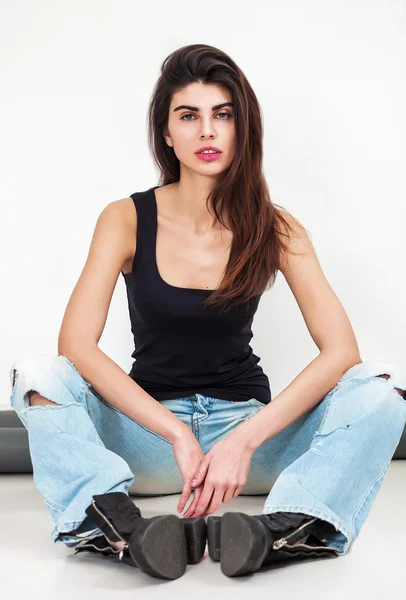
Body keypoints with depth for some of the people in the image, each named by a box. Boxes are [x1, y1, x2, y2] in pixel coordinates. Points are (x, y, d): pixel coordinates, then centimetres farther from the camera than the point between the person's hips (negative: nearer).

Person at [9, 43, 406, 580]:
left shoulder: (275, 229, -4)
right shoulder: (127, 220, -5)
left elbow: (341, 349, -16)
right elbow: (76, 345, -18)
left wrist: (244, 440, -28)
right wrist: (177, 435, -27)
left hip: (247, 419, 1)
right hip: (148, 430, 0)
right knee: (39, 377, -26)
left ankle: (277, 530, -42)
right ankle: (125, 530, -42)